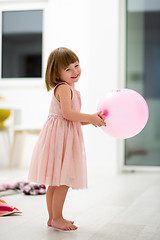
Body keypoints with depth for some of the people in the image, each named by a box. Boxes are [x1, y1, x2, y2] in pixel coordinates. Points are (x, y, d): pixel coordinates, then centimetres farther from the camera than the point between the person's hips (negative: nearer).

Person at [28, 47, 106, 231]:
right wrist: (90, 118, -17)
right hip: (60, 135, -10)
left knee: (56, 181, 14)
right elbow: (67, 113, -23)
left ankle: (53, 217, 22)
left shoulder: (70, 89, 20)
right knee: (63, 180, -6)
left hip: (66, 136, 10)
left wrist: (92, 119, 10)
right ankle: (57, 218, 3)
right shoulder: (64, 88, -12)